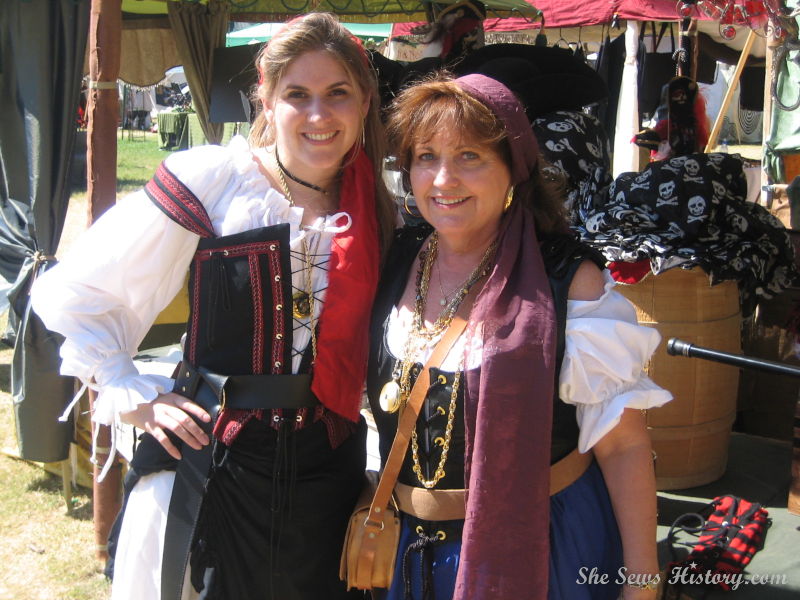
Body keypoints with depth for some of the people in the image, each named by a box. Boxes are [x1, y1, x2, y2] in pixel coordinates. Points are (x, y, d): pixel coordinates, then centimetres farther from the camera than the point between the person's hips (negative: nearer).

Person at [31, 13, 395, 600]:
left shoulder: (379, 213, 3)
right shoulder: (211, 180, -10)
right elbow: (71, 292, -5)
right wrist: (131, 397, -10)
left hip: (327, 464, 4)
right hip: (213, 458, -3)